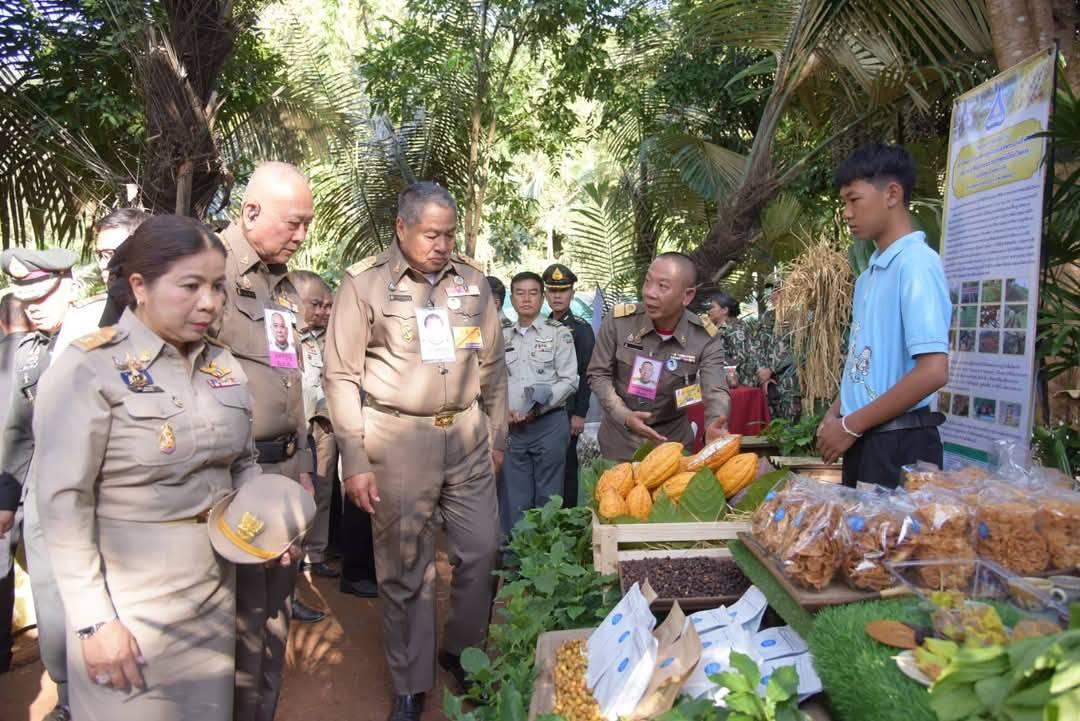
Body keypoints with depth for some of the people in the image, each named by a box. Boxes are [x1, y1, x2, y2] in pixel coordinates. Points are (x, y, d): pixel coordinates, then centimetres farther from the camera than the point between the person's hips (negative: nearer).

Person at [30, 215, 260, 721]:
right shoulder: (89, 368, -14)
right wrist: (94, 619, -16)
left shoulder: (224, 367, 4)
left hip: (212, 589, 6)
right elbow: (62, 499, -15)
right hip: (127, 599, -5)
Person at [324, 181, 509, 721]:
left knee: (481, 551, 11)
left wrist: (497, 437, 15)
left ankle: (462, 651, 37)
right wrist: (355, 460, -8)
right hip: (398, 439, -3)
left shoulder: (471, 282, 7)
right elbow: (342, 376, -5)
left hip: (467, 435, 4)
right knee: (405, 568, 7)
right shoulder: (364, 282, -5)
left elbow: (492, 366, 14)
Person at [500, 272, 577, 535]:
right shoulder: (503, 336, 12)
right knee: (514, 498, 9)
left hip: (549, 424, -3)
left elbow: (569, 380, -4)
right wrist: (504, 410, -6)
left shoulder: (558, 332, 1)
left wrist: (539, 405, -14)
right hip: (512, 427, 3)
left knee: (547, 497, 5)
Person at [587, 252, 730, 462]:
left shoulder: (705, 337, -15)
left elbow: (715, 391, -24)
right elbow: (598, 374, -7)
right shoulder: (619, 320, -15)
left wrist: (715, 426, -47)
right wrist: (624, 416, -22)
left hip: (672, 439, 0)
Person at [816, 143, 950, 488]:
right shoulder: (870, 275, 12)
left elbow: (933, 371, -21)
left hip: (898, 443, -8)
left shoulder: (916, 263, -14)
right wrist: (836, 414, 6)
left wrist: (851, 425, -15)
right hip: (865, 439, 8)